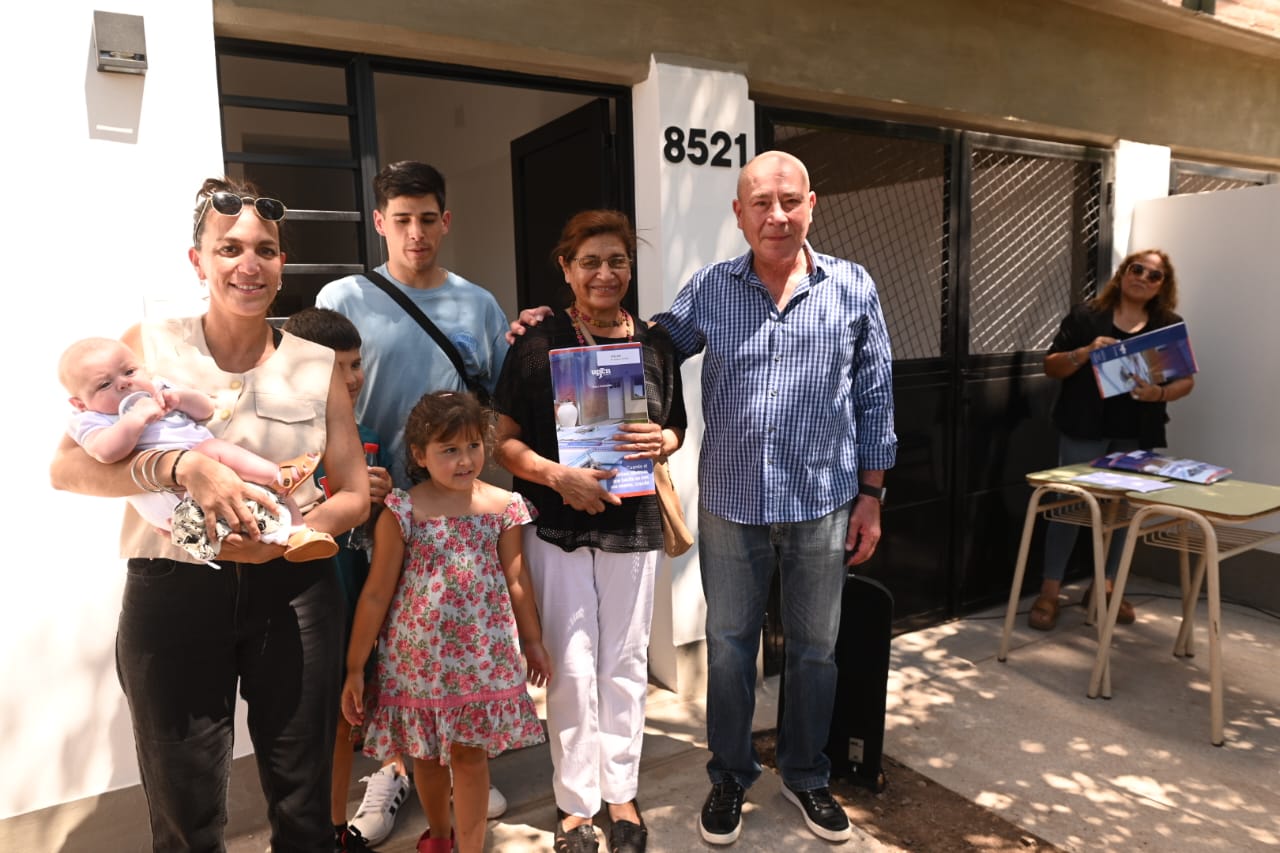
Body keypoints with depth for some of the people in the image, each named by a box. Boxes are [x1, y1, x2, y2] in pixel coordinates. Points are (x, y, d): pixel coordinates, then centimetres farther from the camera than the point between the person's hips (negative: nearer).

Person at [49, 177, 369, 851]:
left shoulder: (318, 367, 2)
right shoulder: (148, 347, -1)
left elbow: (355, 493, 4)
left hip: (291, 592, 1)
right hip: (174, 593, -1)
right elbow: (67, 466, -8)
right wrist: (183, 467, -24)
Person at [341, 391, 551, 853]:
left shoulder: (503, 505, -5)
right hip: (418, 656, 0)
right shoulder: (402, 512, -12)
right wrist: (355, 667, -3)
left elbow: (517, 581, 5)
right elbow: (376, 594, -6)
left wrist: (532, 642, 13)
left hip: (483, 655, 0)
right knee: (425, 754, 18)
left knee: (470, 756, 7)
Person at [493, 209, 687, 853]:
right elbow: (504, 439, -6)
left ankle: (621, 791, 31)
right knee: (572, 667, 4)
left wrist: (661, 443, -9)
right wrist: (557, 475, -21)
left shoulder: (654, 343, 4)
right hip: (557, 526, -2)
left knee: (625, 662, 12)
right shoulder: (538, 344, -5)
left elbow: (677, 427, 13)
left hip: (633, 522, 3)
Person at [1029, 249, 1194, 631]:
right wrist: (1085, 352, -18)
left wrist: (1159, 393, -14)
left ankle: (1104, 586, 24)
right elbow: (1051, 367, 0)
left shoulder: (1170, 325, 8)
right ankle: (1049, 592, 3)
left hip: (1137, 435, 3)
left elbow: (1186, 380, 7)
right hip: (1085, 429, -3)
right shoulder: (1086, 315, 1)